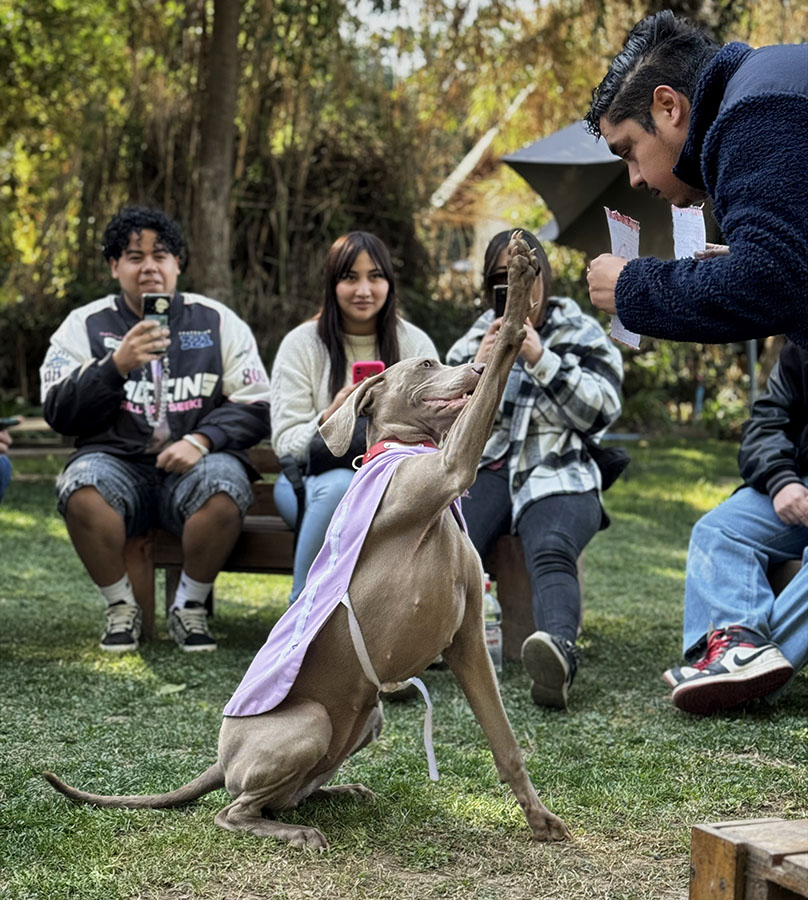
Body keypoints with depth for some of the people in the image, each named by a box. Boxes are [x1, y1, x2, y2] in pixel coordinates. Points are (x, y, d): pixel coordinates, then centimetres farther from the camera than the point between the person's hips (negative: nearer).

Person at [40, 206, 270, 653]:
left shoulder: (217, 322, 11)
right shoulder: (85, 325, 10)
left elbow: (255, 406, 5)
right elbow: (58, 413, 0)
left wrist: (201, 440, -14)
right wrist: (117, 365, -14)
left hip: (192, 466, 0)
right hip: (117, 463, 0)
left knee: (225, 482, -34)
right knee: (82, 484, -34)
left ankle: (190, 607, -10)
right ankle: (120, 607, -10)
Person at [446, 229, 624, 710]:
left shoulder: (583, 335, 16)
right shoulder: (476, 338, 24)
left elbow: (601, 412, 1)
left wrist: (539, 358, -7)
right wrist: (480, 366, -1)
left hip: (558, 474, -2)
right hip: (486, 468, 2)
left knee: (552, 552, -37)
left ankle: (559, 652, -64)